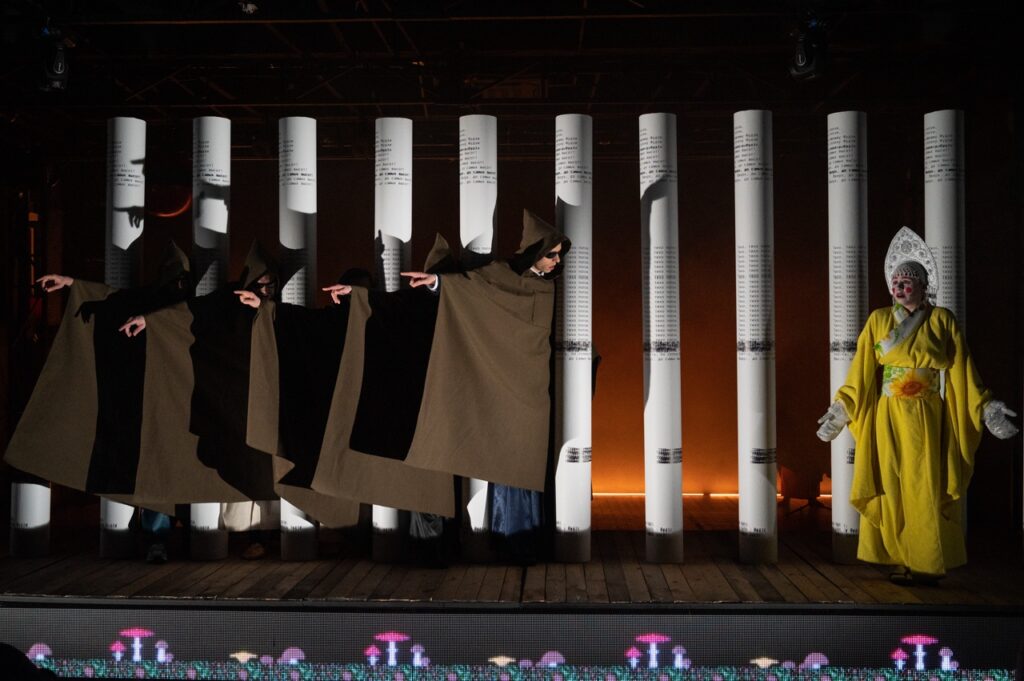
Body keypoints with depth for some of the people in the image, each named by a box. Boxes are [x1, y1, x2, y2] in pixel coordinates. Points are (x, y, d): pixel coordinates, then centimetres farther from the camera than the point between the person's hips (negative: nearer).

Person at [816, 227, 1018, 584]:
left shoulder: (942, 320, 3)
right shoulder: (878, 321, 7)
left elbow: (961, 371, 2)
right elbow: (861, 371, 3)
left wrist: (987, 410, -4)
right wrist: (840, 409, -4)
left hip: (927, 419, -2)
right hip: (889, 418, 2)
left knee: (926, 490, -3)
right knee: (892, 489, 2)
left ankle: (927, 565, 5)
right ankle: (903, 561, 12)